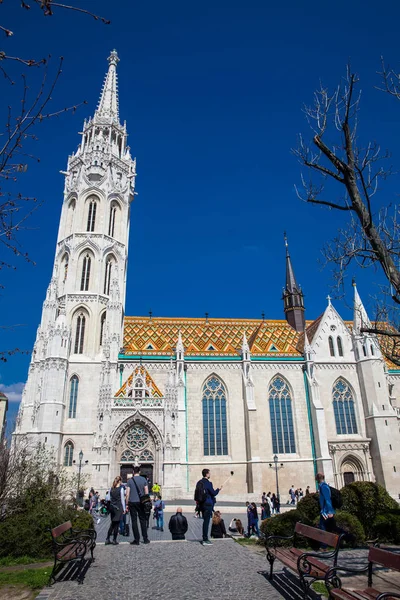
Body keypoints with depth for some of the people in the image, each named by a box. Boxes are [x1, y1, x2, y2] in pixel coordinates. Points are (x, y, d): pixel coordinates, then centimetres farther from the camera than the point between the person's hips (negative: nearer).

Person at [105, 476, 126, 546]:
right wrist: (124, 509, 1)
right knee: (116, 524, 4)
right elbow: (122, 499, -6)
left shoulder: (111, 489, 6)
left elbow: (110, 499, 10)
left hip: (112, 507, 5)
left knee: (112, 523, 15)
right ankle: (114, 540, 8)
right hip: (118, 507, -5)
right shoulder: (121, 489, -9)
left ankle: (107, 539, 13)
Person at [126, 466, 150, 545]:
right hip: (141, 502, 1)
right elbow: (146, 493, 2)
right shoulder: (143, 479, 2)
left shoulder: (130, 480, -1)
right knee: (142, 520, 10)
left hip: (132, 502, -1)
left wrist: (127, 504, 4)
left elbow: (127, 494, -3)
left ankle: (137, 540, 4)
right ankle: (145, 539, 13)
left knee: (134, 521, 4)